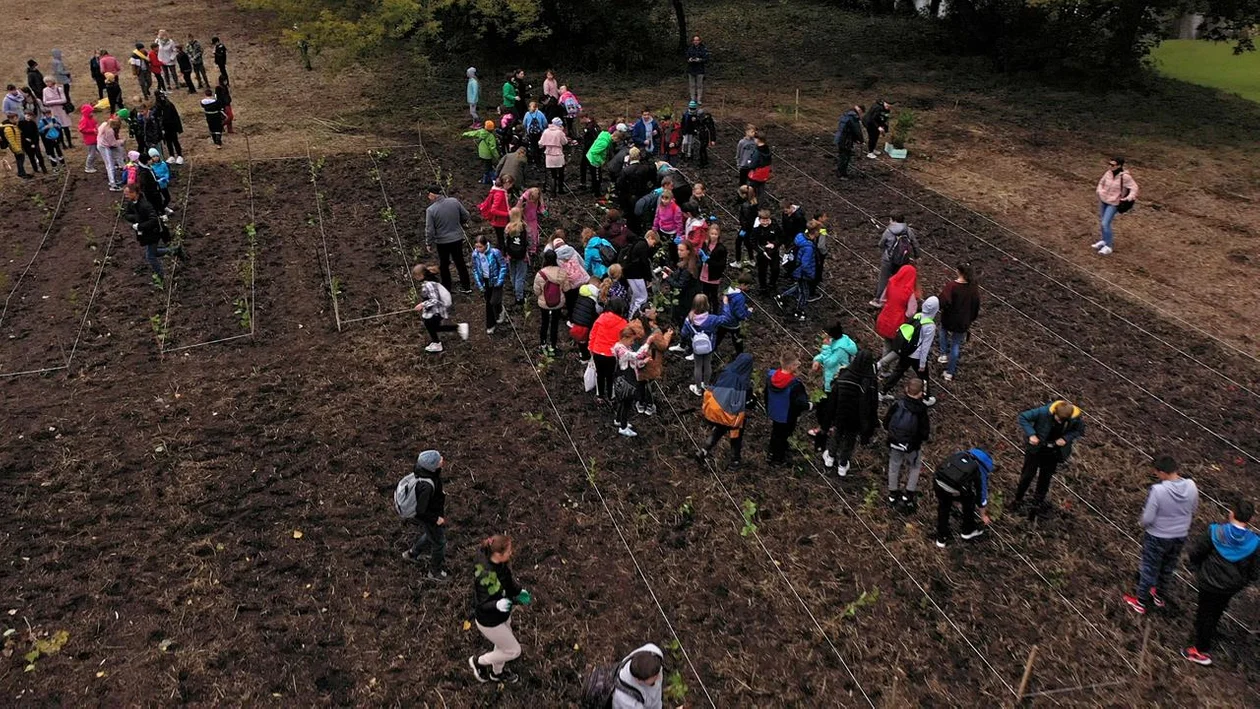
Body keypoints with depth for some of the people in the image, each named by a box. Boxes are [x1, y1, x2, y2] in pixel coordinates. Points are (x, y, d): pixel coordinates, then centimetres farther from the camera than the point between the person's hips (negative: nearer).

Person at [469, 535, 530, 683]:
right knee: (514, 650, 9)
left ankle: (497, 672, 57)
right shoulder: (485, 576, -39)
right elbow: (482, 604, -30)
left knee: (502, 645, 29)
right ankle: (479, 662, 30)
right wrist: (498, 605, -48)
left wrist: (519, 591, -2)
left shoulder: (500, 563, -15)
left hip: (502, 614, 8)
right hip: (489, 621, -8)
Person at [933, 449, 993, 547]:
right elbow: (982, 492, 34)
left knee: (943, 507, 30)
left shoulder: (961, 454, 33)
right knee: (969, 502, 30)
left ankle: (941, 539, 38)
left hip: (938, 480, 3)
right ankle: (968, 531, 47)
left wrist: (954, 498, 61)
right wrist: (983, 515, 52)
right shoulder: (981, 469, 22)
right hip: (956, 487, -3)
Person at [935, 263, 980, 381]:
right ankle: (950, 372, 22)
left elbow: (942, 302, -31)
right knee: (956, 345, 16)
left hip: (949, 319, -3)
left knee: (943, 330, 35)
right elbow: (976, 306, 3)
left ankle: (944, 354, 29)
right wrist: (971, 319, 17)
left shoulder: (951, 286, -23)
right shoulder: (973, 287, -8)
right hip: (963, 323, 3)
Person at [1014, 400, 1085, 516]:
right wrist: (1031, 434, -32)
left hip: (1054, 453, 2)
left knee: (1045, 479, 17)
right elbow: (1023, 417, -22)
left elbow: (1080, 430, -4)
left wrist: (1066, 438, -22)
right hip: (1036, 448, -2)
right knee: (1027, 475, 12)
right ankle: (1018, 500, 36)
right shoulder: (1044, 412, -31)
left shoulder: (1076, 418, -24)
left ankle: (1036, 505, 37)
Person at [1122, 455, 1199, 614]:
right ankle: (1159, 596, 47)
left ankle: (1141, 602, 32)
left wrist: (1143, 525, -2)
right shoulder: (1191, 486, -16)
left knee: (1149, 568, 15)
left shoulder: (1157, 490, -33)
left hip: (1157, 537, -5)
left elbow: (1148, 518, -24)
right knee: (1168, 567, 26)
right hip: (1180, 536, 5)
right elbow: (1193, 510, 2)